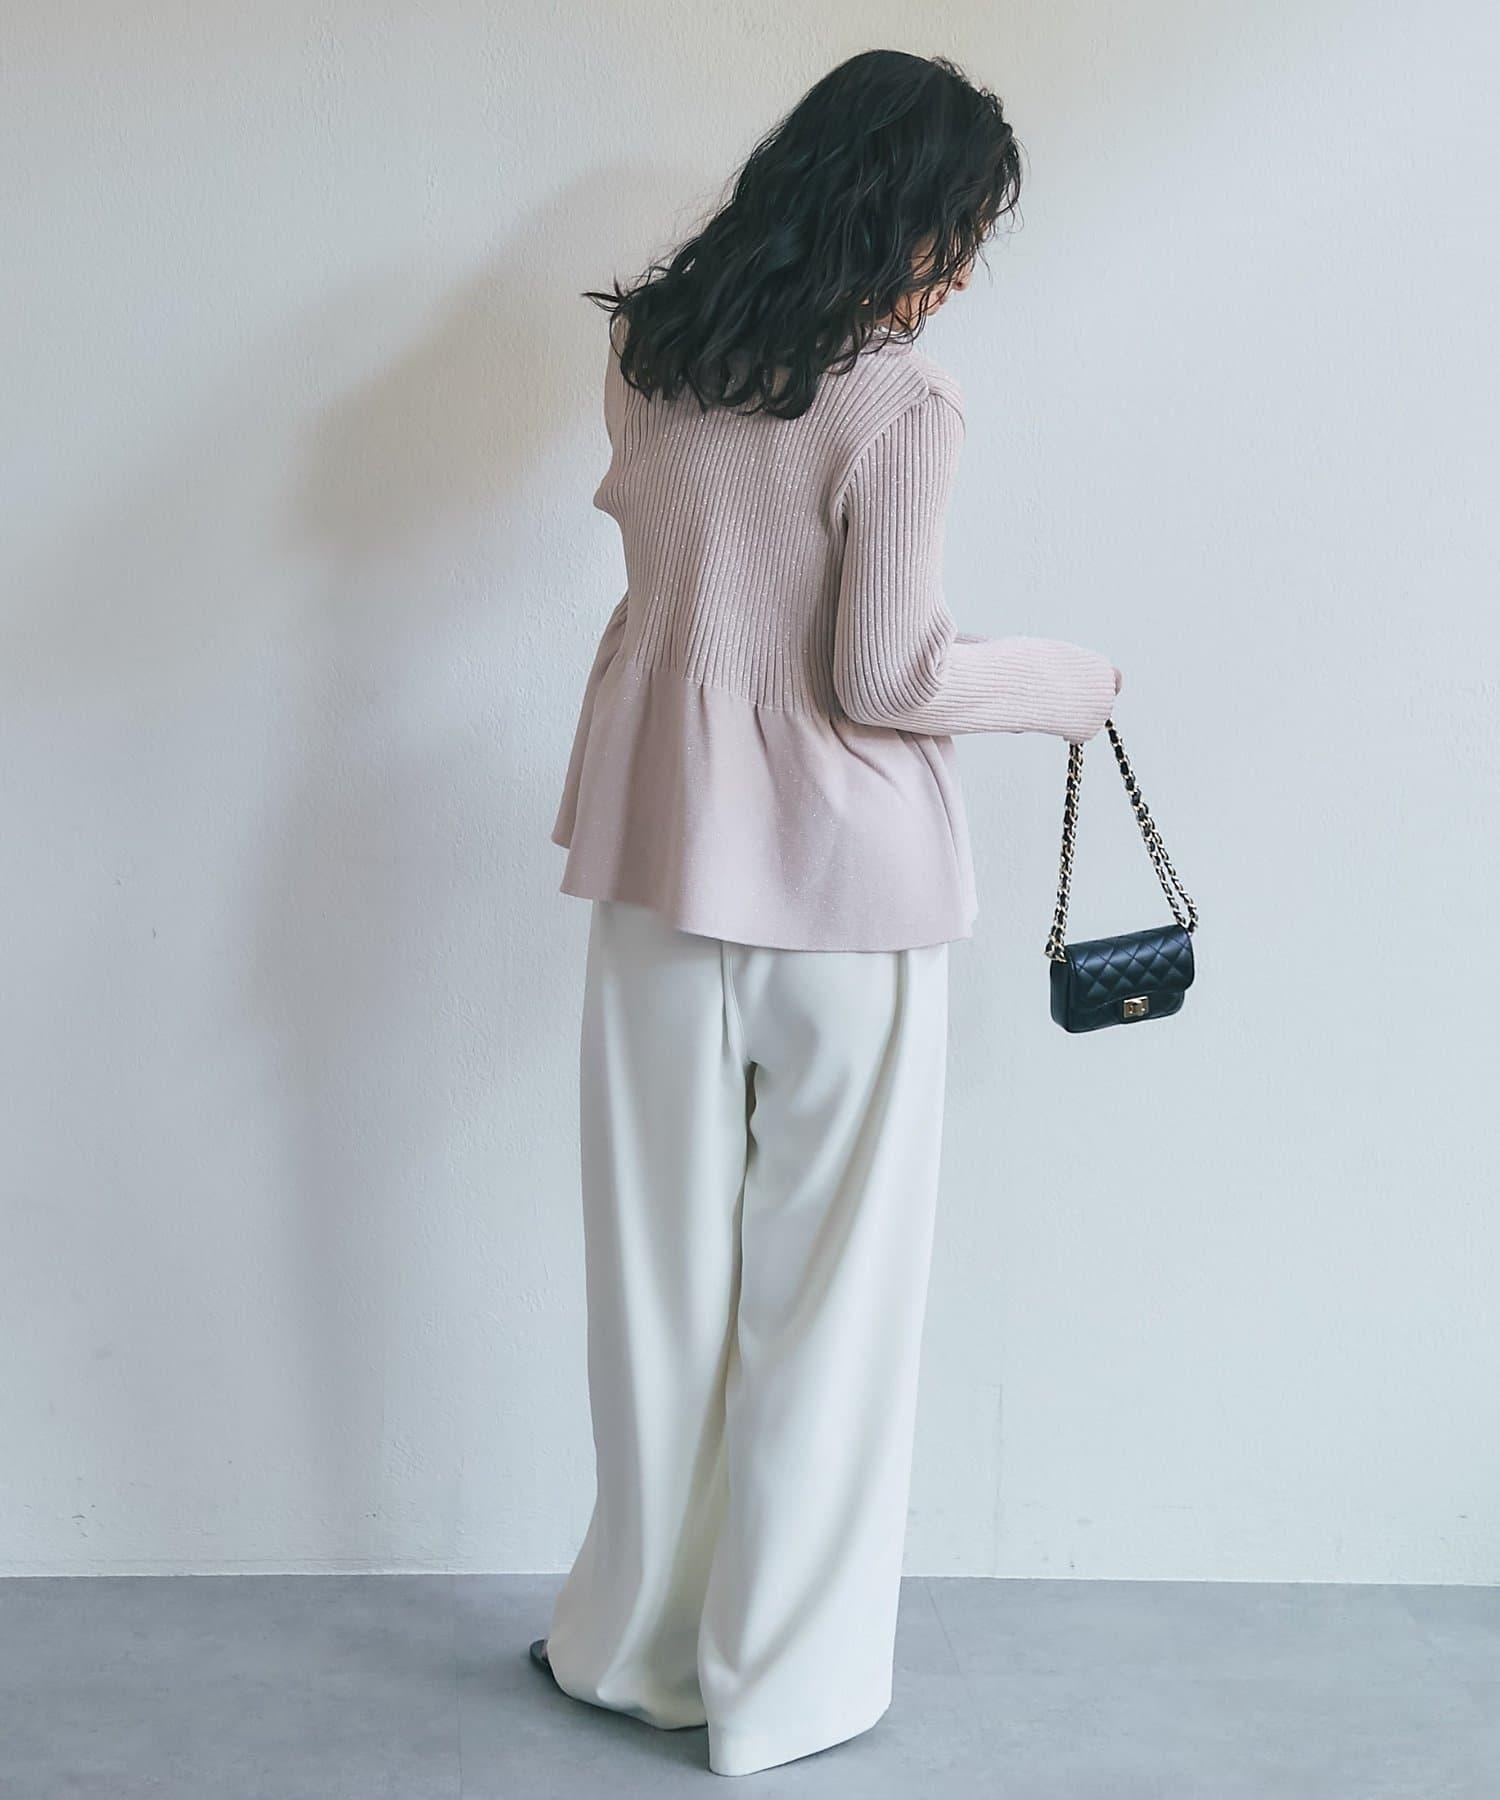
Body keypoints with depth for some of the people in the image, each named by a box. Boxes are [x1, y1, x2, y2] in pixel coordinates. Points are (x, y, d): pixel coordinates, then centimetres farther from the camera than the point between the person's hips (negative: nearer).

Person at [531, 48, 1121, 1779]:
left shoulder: (644, 351, 3)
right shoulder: (900, 402, -16)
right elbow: (890, 680, -15)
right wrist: (1066, 679, 1)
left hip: (660, 853, 6)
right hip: (844, 873, -5)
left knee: (660, 1260, 15)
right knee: (825, 1278, 8)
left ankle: (638, 1640, 28)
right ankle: (783, 1682, 20)